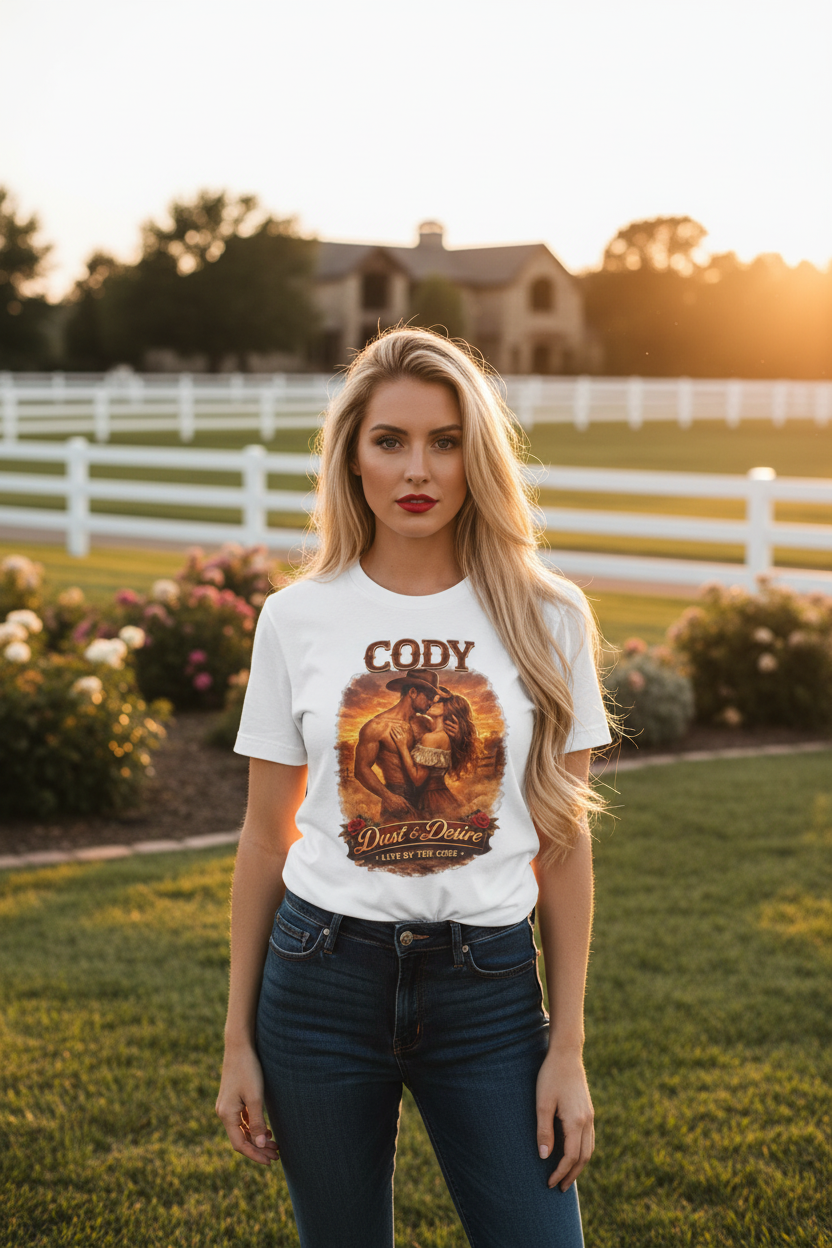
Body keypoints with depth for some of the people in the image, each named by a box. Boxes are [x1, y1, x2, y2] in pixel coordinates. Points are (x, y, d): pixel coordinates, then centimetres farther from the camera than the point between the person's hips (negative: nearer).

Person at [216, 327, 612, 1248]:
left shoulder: (546, 617, -2)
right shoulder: (298, 618, -1)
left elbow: (564, 841, 1)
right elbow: (266, 837, 4)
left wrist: (568, 1049, -1)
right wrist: (238, 1040, 5)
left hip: (489, 989, 0)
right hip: (323, 983, 0)